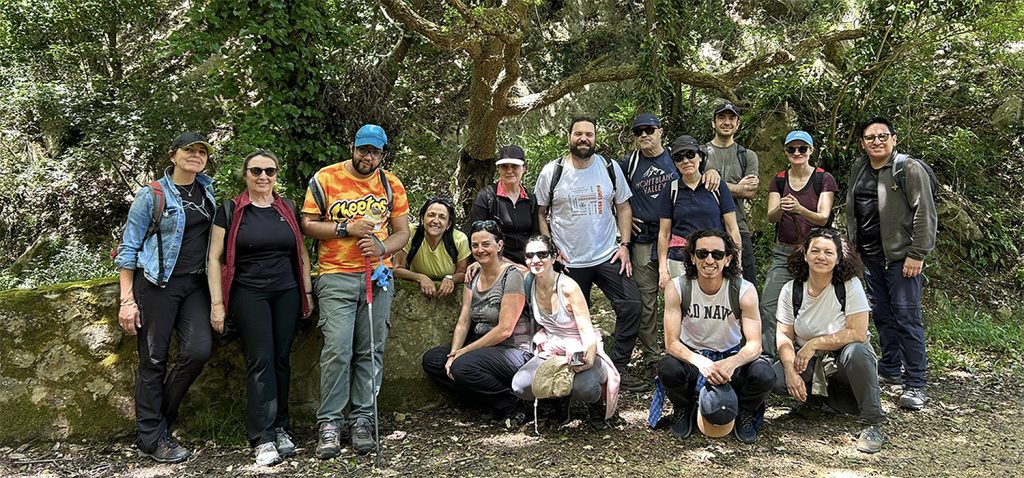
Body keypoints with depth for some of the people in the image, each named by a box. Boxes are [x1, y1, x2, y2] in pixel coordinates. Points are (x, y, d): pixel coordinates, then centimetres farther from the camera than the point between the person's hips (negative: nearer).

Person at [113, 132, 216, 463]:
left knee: (198, 350, -9)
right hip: (157, 284, -5)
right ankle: (151, 437, 11)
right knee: (154, 359, 0)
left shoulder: (206, 190, 12)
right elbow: (128, 249, -3)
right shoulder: (152, 195, -4)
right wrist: (127, 300, -10)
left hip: (195, 285, 5)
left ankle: (160, 416, 14)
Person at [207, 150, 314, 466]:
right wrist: (217, 303, -5)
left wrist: (307, 292, 10)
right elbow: (215, 257, 0)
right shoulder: (230, 211, 1)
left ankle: (280, 429, 16)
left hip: (287, 294, 3)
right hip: (249, 294, -3)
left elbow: (301, 252, 15)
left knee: (281, 360, 4)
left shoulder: (288, 209, 10)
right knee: (260, 361, -8)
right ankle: (263, 439, -5)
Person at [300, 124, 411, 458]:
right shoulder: (325, 179, 2)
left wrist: (381, 247, -10)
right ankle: (329, 423, -1)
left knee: (371, 352, 3)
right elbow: (307, 225, 0)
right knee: (337, 350, -11)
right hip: (336, 278, -3)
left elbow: (402, 233, 11)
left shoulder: (392, 185, 10)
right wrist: (346, 229, -12)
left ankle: (362, 420, 12)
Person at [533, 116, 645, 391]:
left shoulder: (610, 169, 2)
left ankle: (619, 368, 5)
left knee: (631, 306, -8)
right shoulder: (552, 172, -3)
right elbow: (540, 213, 4)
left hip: (608, 256, 2)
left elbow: (623, 206, 7)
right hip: (569, 262, -1)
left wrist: (624, 245, -3)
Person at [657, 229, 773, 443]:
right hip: (693, 355, 0)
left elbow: (755, 344, -20)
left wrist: (731, 363, -43)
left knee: (764, 375, -30)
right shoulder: (677, 289, -17)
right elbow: (671, 342, -20)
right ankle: (683, 409, 3)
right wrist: (701, 362, -41)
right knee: (668, 369, -34)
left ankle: (745, 413, 6)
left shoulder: (744, 291, -16)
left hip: (731, 356, 1)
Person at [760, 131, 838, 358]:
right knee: (769, 307, -8)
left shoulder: (824, 179, -1)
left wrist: (799, 209, -30)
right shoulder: (779, 180, 8)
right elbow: (771, 218, -2)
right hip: (784, 252, 3)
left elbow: (823, 218, -10)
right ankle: (770, 359, 1)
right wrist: (780, 208, -26)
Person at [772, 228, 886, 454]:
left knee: (855, 352, -38)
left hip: (843, 360, -3)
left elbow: (857, 334, -21)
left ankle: (873, 424, -20)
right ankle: (821, 392, 9)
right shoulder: (791, 290, -5)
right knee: (774, 378, -24)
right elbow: (784, 335, -7)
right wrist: (791, 370, -23)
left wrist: (813, 344, -23)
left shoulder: (850, 285, -15)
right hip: (809, 361, 3)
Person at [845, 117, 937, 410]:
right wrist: (851, 244, 17)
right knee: (882, 316, 15)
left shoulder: (910, 169, -9)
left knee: (907, 318, -7)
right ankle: (890, 370, 29)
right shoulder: (858, 168, 11)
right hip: (870, 256, 7)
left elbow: (925, 214, -12)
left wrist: (917, 254, -16)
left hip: (901, 256, -7)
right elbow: (851, 210, 20)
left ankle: (916, 385, -1)